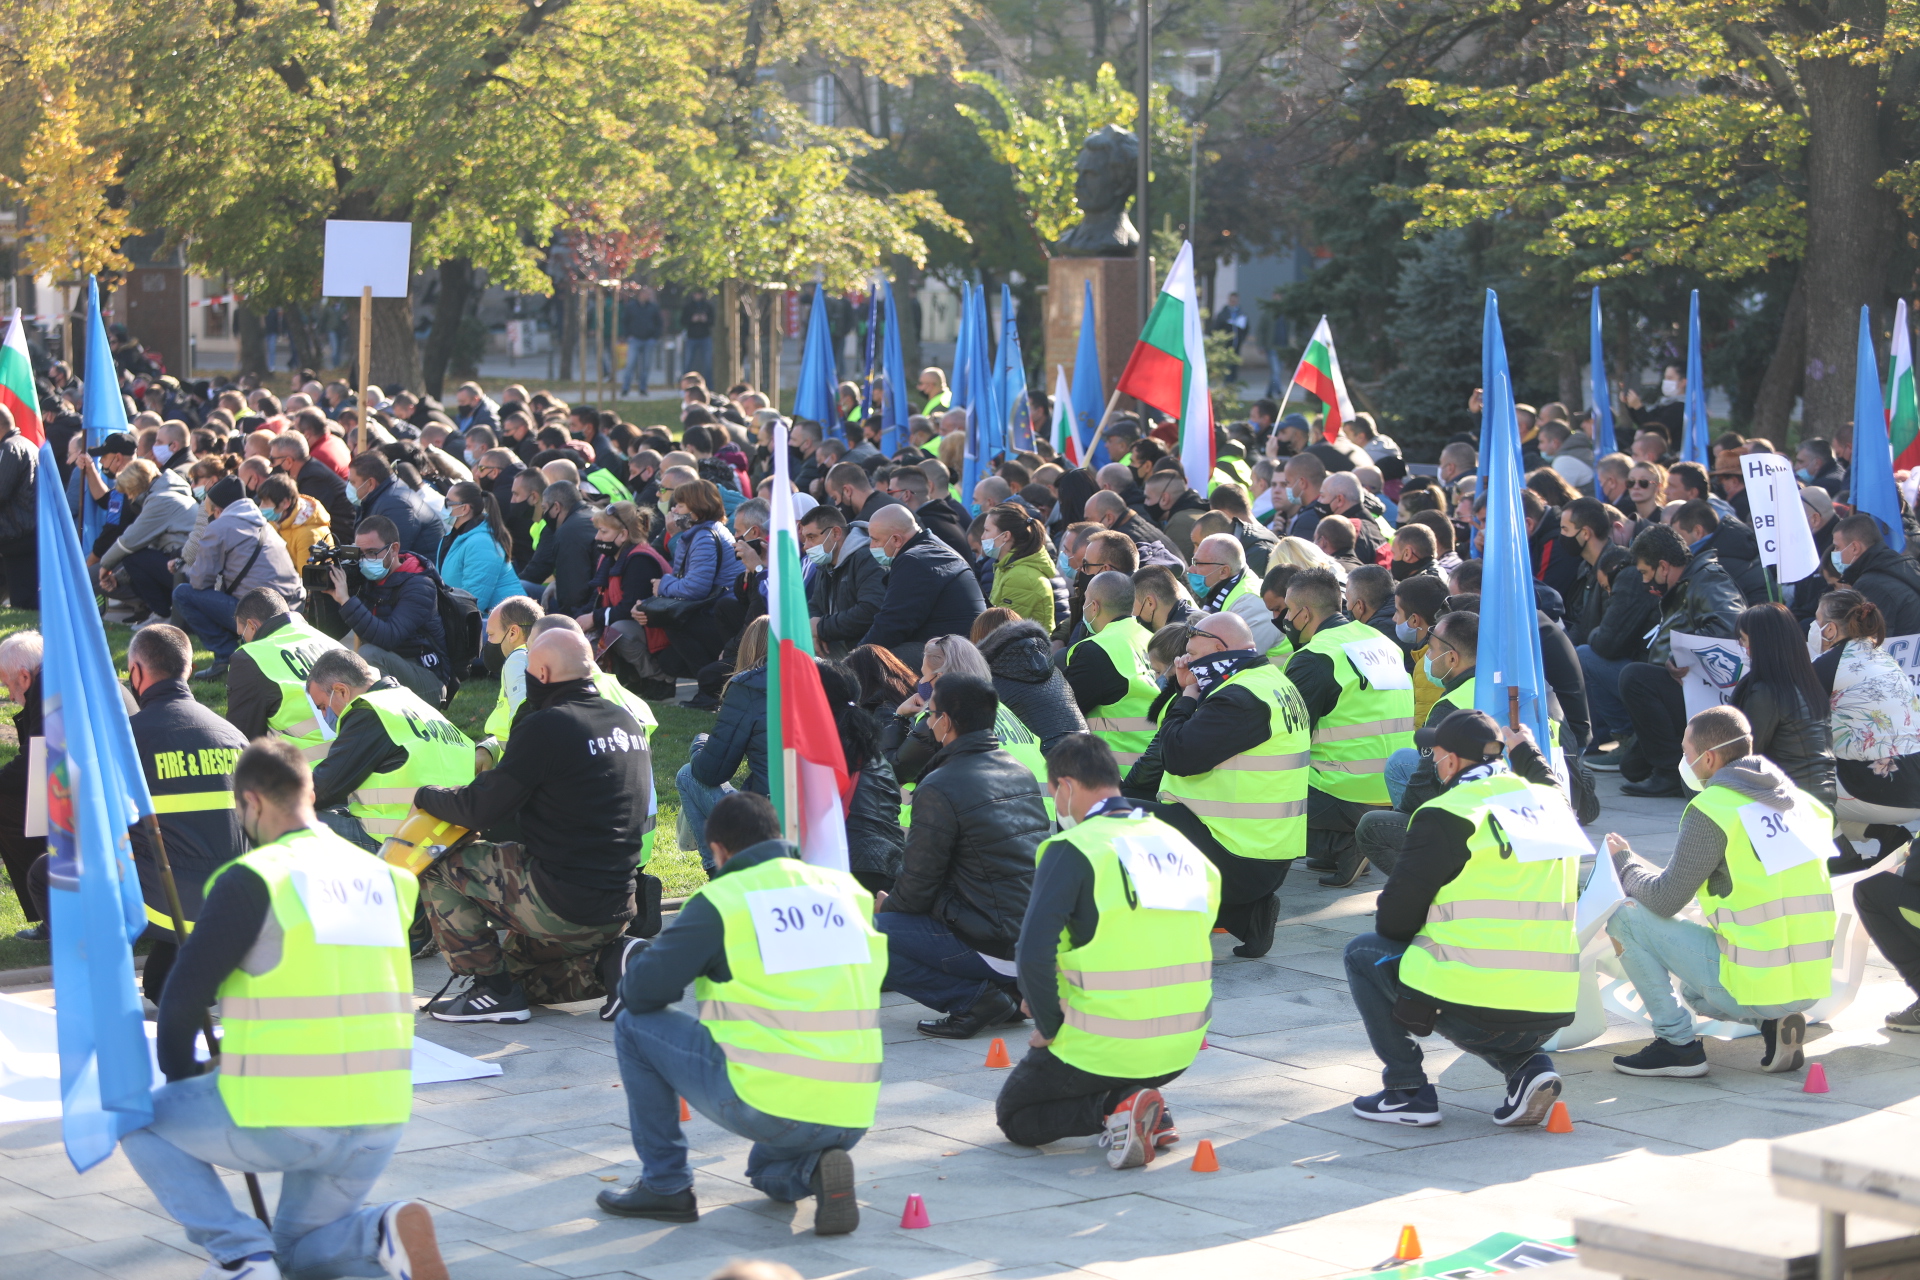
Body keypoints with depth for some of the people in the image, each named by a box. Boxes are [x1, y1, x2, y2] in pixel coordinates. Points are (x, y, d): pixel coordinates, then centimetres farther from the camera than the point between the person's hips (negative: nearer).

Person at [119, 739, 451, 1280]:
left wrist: (179, 1075, 14)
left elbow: (184, 996, -6)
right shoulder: (383, 878, 11)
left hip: (280, 1119, -6)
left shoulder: (252, 879, -9)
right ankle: (388, 1231, -5)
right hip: (379, 1118, 6)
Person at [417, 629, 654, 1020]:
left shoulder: (545, 727, -15)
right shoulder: (626, 720, 10)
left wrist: (427, 795, 8)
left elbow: (480, 811, -11)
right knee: (517, 963, 29)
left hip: (561, 905, -8)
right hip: (618, 907, 8)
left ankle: (493, 989, 3)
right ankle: (609, 963, 7)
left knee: (438, 866, 6)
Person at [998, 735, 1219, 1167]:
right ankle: (1145, 1108, 8)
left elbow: (1034, 953, -20)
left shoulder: (1072, 849, -12)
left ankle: (1114, 1108, -8)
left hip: (1101, 1049, -7)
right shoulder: (1181, 844, 8)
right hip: (1180, 1050, 7)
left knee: (1015, 1117, 16)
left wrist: (1049, 1028, -6)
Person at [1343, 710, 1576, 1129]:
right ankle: (1527, 1067, 11)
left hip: (1471, 1007, -7)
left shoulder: (1446, 816, -7)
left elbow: (1393, 920, -4)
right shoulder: (1552, 803, 10)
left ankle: (1408, 1091, 10)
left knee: (1362, 953, 15)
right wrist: (1526, 751, 54)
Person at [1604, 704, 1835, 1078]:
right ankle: (1774, 1023, 10)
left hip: (1754, 984, -8)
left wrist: (1624, 863, 14)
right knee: (1694, 988, 36)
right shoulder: (1797, 800, 10)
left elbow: (1665, 899, -7)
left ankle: (1677, 1042, 2)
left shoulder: (1712, 809, -11)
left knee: (1624, 914, 3)